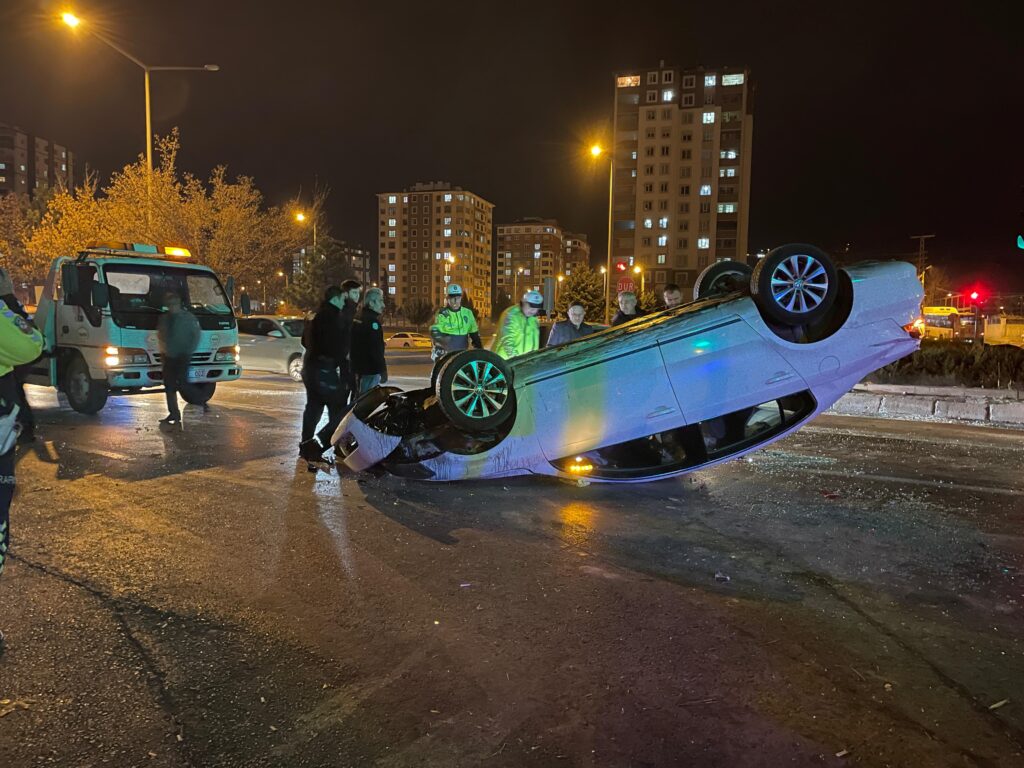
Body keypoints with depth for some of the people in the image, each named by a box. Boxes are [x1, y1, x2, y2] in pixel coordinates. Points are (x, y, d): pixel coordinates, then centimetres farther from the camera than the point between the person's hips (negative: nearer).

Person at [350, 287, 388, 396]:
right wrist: (383, 370, -19)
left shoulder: (358, 320, 15)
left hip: (359, 368, 10)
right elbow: (376, 349, -22)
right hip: (370, 370, -10)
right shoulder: (372, 321, -16)